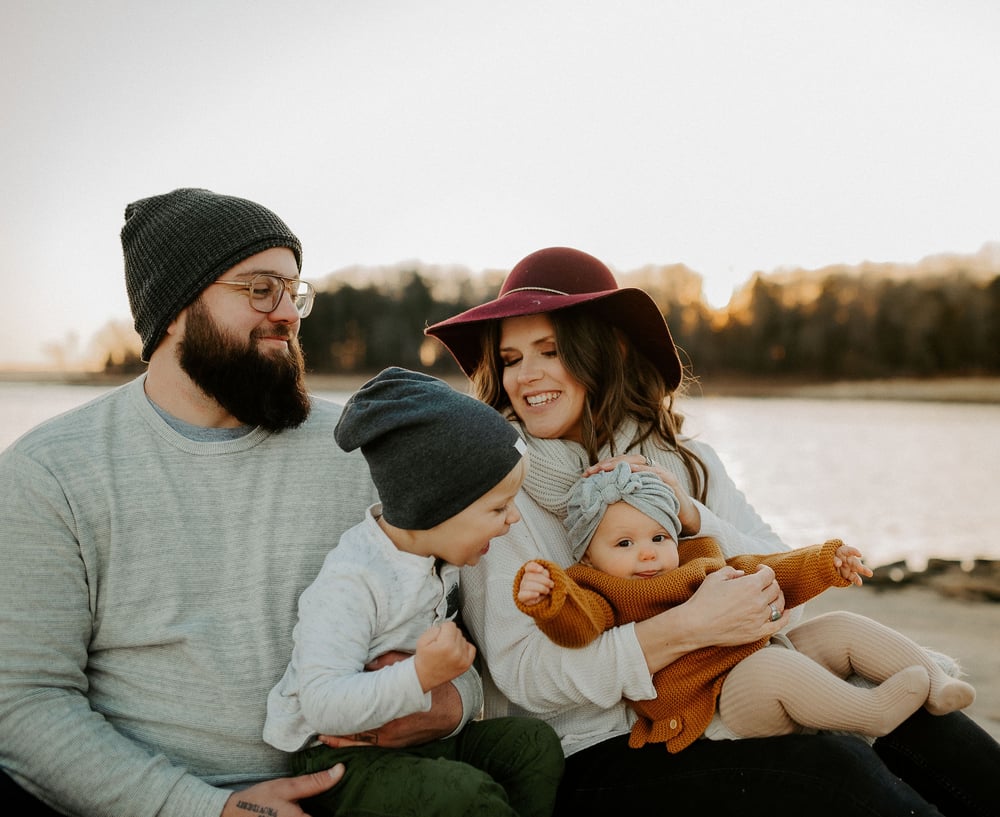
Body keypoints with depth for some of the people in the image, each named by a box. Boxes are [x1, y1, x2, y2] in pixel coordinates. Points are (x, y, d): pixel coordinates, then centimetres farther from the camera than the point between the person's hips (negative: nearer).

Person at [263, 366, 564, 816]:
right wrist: (420, 676, -35)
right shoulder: (350, 582, -25)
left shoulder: (443, 558, 1)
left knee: (533, 742, -5)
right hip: (339, 758, -8)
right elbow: (323, 705, -30)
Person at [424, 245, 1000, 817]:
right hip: (596, 753, -4)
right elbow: (522, 674, -15)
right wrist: (688, 627, -25)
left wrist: (694, 518, -13)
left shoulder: (689, 465, 9)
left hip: (730, 716, 5)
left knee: (907, 718, -16)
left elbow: (787, 594, 4)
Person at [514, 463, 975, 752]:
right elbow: (579, 624, -23)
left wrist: (825, 563, 15)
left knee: (843, 628, 7)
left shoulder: (704, 562, 21)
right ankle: (872, 710, -29)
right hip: (721, 697, -9)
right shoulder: (601, 592, -2)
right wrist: (548, 599, -44)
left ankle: (933, 682, 5)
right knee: (770, 668, -38)